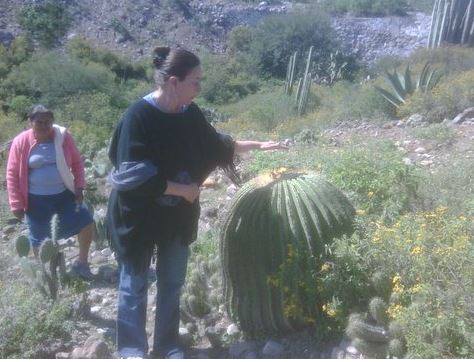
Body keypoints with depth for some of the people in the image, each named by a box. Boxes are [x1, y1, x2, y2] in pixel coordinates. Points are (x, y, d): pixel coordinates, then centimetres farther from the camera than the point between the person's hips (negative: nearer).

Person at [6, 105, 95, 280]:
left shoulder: (63, 136, -6)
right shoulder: (21, 142, -9)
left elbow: (77, 162, 5)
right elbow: (12, 174, -4)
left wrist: (79, 187, -2)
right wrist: (16, 204, -5)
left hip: (64, 194, 2)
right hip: (37, 200, -1)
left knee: (87, 223, -3)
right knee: (39, 238, 10)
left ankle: (81, 263, 18)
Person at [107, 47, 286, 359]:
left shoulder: (191, 114, -1)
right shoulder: (139, 116, -20)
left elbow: (216, 144, 17)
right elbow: (133, 175, -23)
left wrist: (257, 145, 19)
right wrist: (181, 189, -18)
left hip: (178, 216, 6)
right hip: (140, 218, -5)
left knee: (172, 283, 17)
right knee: (135, 285, 12)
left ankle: (168, 345, 36)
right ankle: (132, 349, 32)